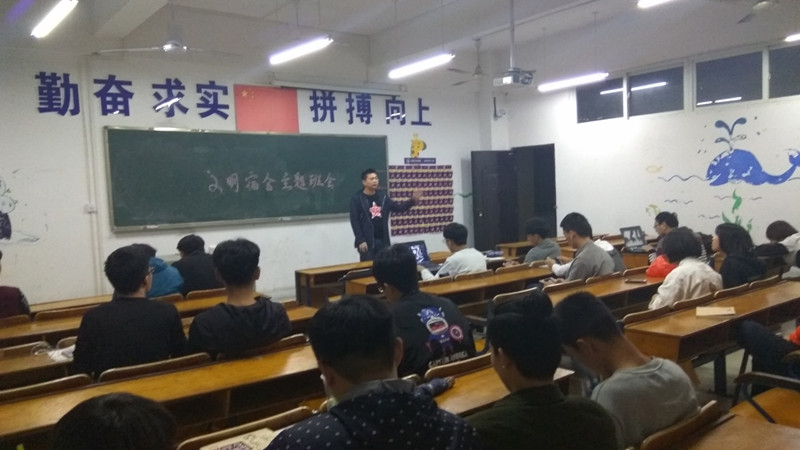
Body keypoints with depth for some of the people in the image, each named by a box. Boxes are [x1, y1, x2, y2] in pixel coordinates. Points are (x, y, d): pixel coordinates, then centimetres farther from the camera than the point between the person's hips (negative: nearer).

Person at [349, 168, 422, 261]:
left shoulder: (382, 196, 8)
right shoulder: (357, 198, -7)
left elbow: (397, 207, 8)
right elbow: (354, 221, -10)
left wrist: (412, 200, -8)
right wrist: (360, 241, -16)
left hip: (383, 240, 5)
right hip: (367, 241, -5)